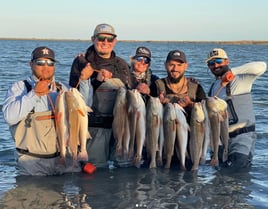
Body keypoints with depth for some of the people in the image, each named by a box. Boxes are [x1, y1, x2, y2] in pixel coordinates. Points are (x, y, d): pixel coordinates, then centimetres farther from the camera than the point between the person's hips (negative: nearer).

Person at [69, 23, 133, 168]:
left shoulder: (122, 65, 13)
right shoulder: (81, 62, 1)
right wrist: (96, 80, -20)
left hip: (117, 126, 4)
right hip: (92, 125, -4)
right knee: (94, 166, -5)